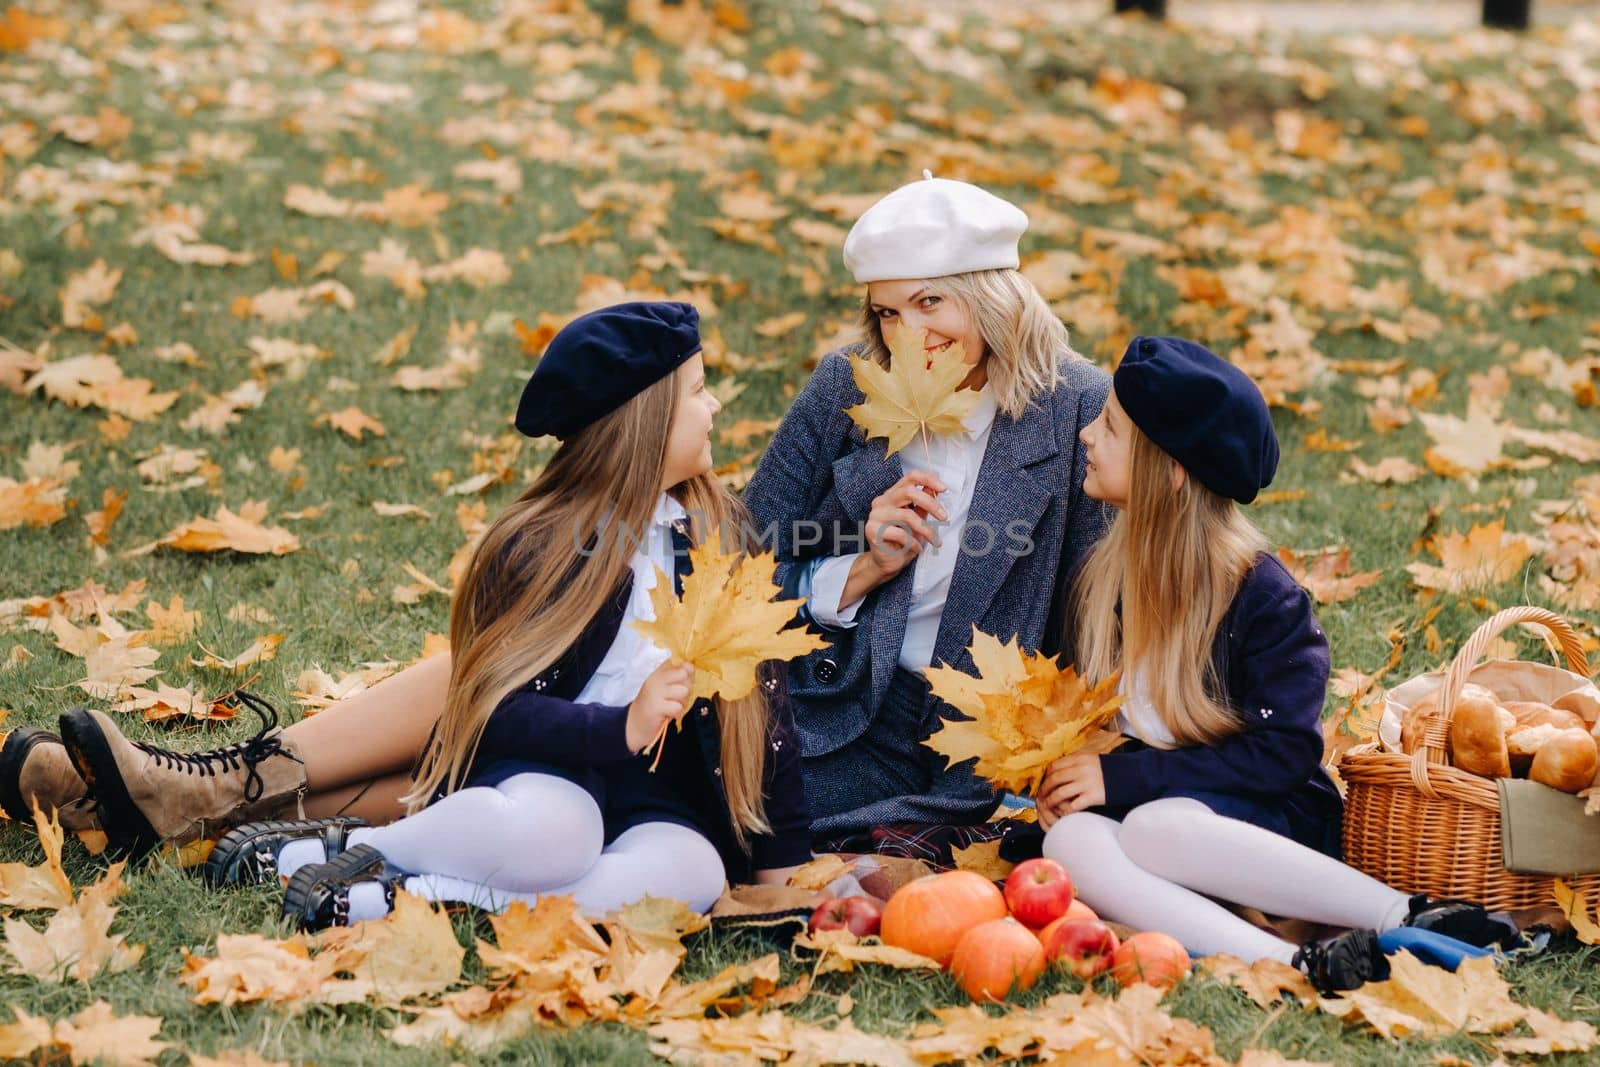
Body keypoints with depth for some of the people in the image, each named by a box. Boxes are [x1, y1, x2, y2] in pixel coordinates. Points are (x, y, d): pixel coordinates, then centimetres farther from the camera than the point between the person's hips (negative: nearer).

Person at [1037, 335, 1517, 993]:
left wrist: (1124, 778, -16)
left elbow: (1285, 750, -12)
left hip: (1271, 824, -5)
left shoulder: (1260, 593, -9)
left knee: (1154, 826, -38)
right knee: (1068, 842, -31)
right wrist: (1058, 781, -5)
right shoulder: (1097, 579, 9)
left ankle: (1410, 921, -34)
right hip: (1137, 808, 5)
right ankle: (1294, 965, -43)